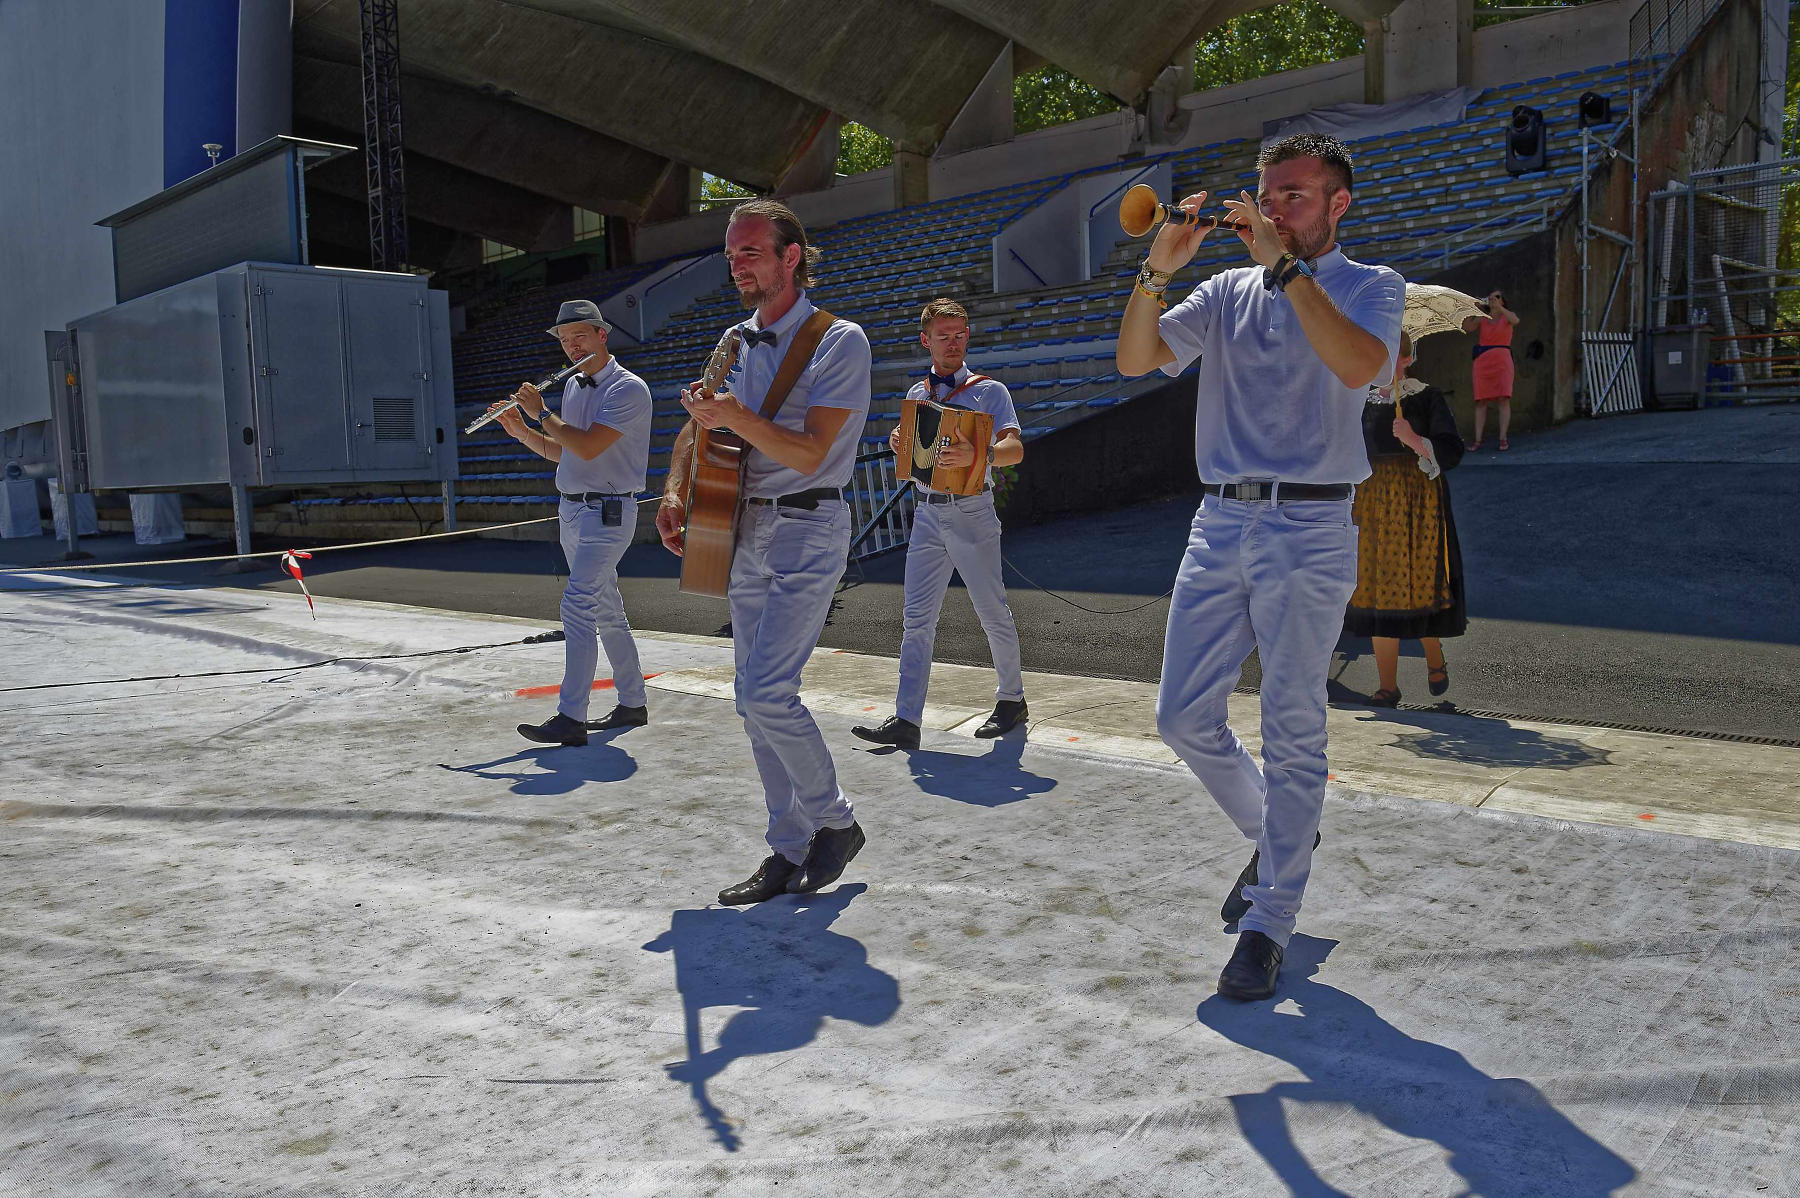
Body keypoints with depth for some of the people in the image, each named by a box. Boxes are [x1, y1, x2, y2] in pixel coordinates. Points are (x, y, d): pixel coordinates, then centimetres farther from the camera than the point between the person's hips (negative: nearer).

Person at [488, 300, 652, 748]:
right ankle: (633, 704, 22)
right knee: (606, 611, 13)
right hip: (571, 510, 9)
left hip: (607, 513, -9)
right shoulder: (572, 386, 14)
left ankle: (571, 718, -18)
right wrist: (520, 430, 5)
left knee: (578, 605, -17)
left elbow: (587, 447, -23)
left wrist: (541, 413, -12)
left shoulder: (627, 388, -13)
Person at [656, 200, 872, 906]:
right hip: (746, 533, 7)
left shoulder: (839, 343, -8)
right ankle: (790, 853, 17)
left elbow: (809, 453, -17)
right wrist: (674, 491, 3)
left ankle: (835, 821, 6)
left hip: (807, 532, -7)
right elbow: (696, 431, 20)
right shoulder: (740, 343, 14)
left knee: (767, 691, -17)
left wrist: (737, 417, -28)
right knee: (756, 699, 7)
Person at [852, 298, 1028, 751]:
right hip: (927, 514, 4)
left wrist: (978, 453, -34)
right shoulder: (917, 394, 14)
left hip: (971, 513, -4)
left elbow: (1014, 449, -15)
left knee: (993, 613, 5)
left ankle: (1011, 698, 24)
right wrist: (898, 442, 1)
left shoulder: (989, 390, -2)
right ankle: (906, 720, -1)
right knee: (917, 619, -1)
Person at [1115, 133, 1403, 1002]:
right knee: (1183, 716, 5)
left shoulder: (1370, 286, 6)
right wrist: (1157, 272, -9)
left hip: (1309, 529, -4)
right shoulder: (1228, 292, 16)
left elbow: (1360, 364, -17)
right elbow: (1134, 360, 5)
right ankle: (1275, 836, 30)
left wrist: (1287, 267, -15)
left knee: (1292, 729, -2)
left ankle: (1268, 924, 9)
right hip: (1219, 523, 5)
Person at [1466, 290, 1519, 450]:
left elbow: (1515, 320, -14)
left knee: (1503, 399, -9)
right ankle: (1477, 440, -3)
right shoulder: (1481, 319, 13)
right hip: (1482, 362, 1)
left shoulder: (1507, 316, 9)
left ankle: (1503, 439, -8)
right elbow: (1466, 328, -3)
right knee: (1480, 401, -3)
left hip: (1502, 361, -1)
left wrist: (1499, 307, -23)